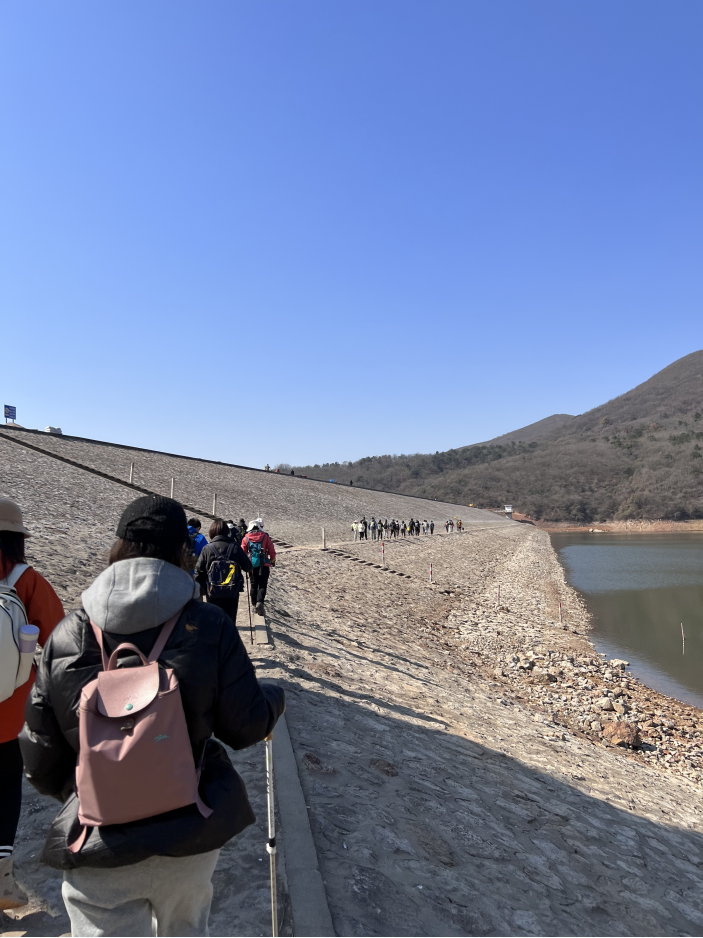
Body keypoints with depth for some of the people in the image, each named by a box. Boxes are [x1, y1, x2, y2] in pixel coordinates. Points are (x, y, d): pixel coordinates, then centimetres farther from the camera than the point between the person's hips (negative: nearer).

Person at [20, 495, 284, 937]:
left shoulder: (66, 637, -11)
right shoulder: (208, 626, -16)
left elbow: (42, 760, -3)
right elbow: (245, 726, -10)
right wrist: (274, 697, 12)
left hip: (98, 846, -1)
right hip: (191, 833, 2)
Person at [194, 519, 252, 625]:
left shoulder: (207, 549, -6)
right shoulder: (235, 547, -5)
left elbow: (198, 572, -4)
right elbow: (248, 567, 1)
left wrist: (199, 591, 5)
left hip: (213, 593, 0)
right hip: (232, 593, 1)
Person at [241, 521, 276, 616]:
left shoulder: (246, 538, 1)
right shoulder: (265, 537, -4)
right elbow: (272, 551, -1)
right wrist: (272, 561, 16)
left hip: (252, 565, 2)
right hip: (264, 565, -2)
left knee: (254, 584, 18)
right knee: (262, 585, -1)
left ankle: (254, 602, 26)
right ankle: (260, 602, -21)